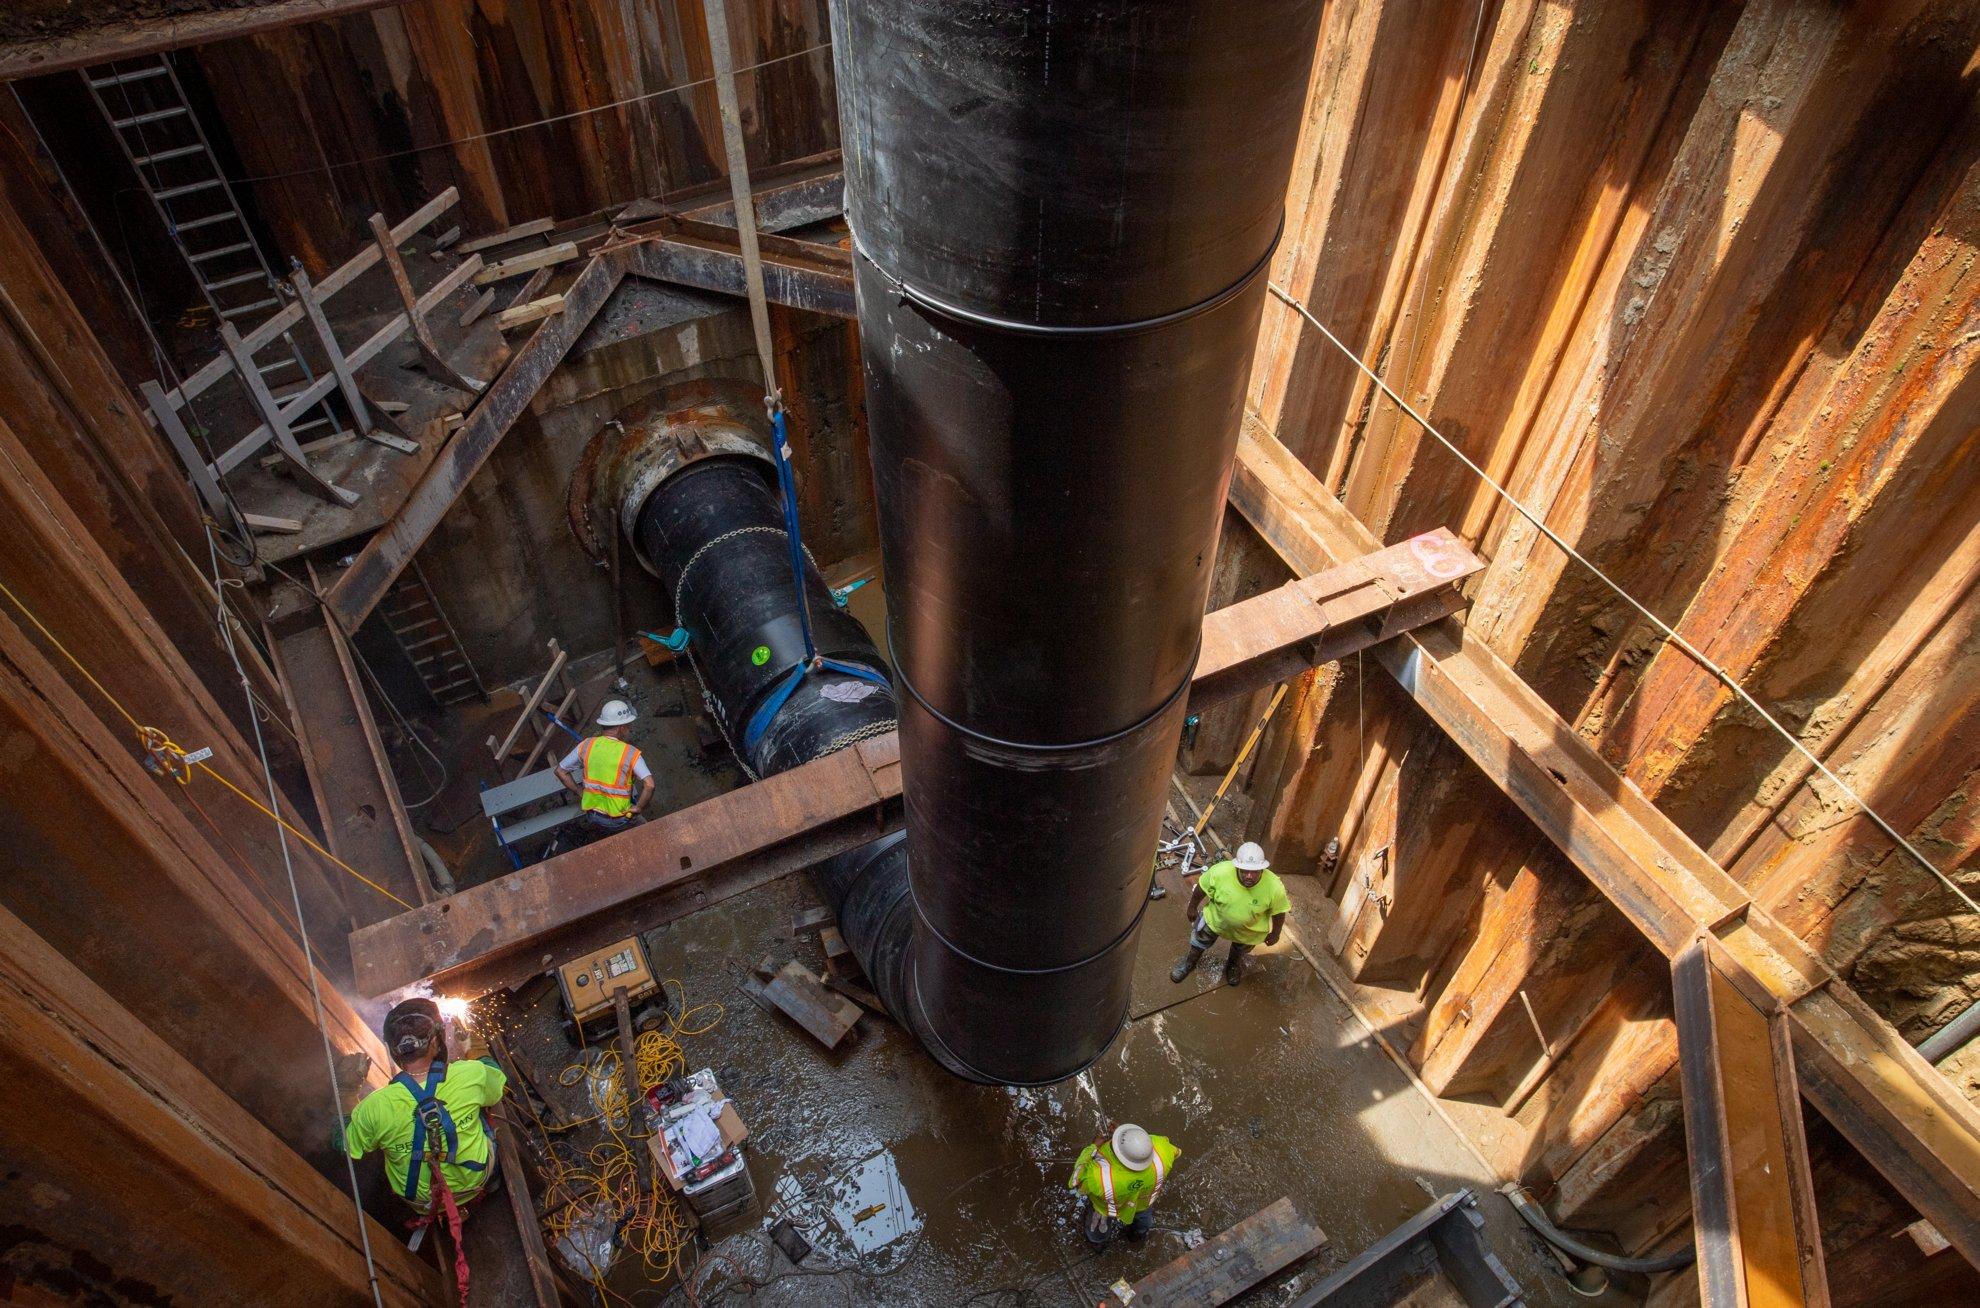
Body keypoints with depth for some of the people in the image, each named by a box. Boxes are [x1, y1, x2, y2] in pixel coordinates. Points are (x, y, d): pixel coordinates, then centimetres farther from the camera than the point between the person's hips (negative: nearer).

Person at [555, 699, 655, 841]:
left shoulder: (586, 745, -10)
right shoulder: (631, 753, -20)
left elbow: (560, 771, -1)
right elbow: (649, 785, -31)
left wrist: (580, 793, 7)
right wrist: (638, 807, -15)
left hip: (592, 817, 4)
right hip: (620, 821, -4)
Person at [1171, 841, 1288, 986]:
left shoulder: (1275, 888, -37)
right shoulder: (1219, 872, -38)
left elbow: (1278, 913, -17)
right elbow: (1201, 888, -18)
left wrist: (1275, 934, -1)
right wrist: (1192, 907, -3)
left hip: (1249, 932, 0)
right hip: (1215, 919, 0)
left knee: (1239, 951, 32)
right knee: (1199, 942, 28)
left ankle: (1234, 964, 67)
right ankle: (1191, 961, 61)